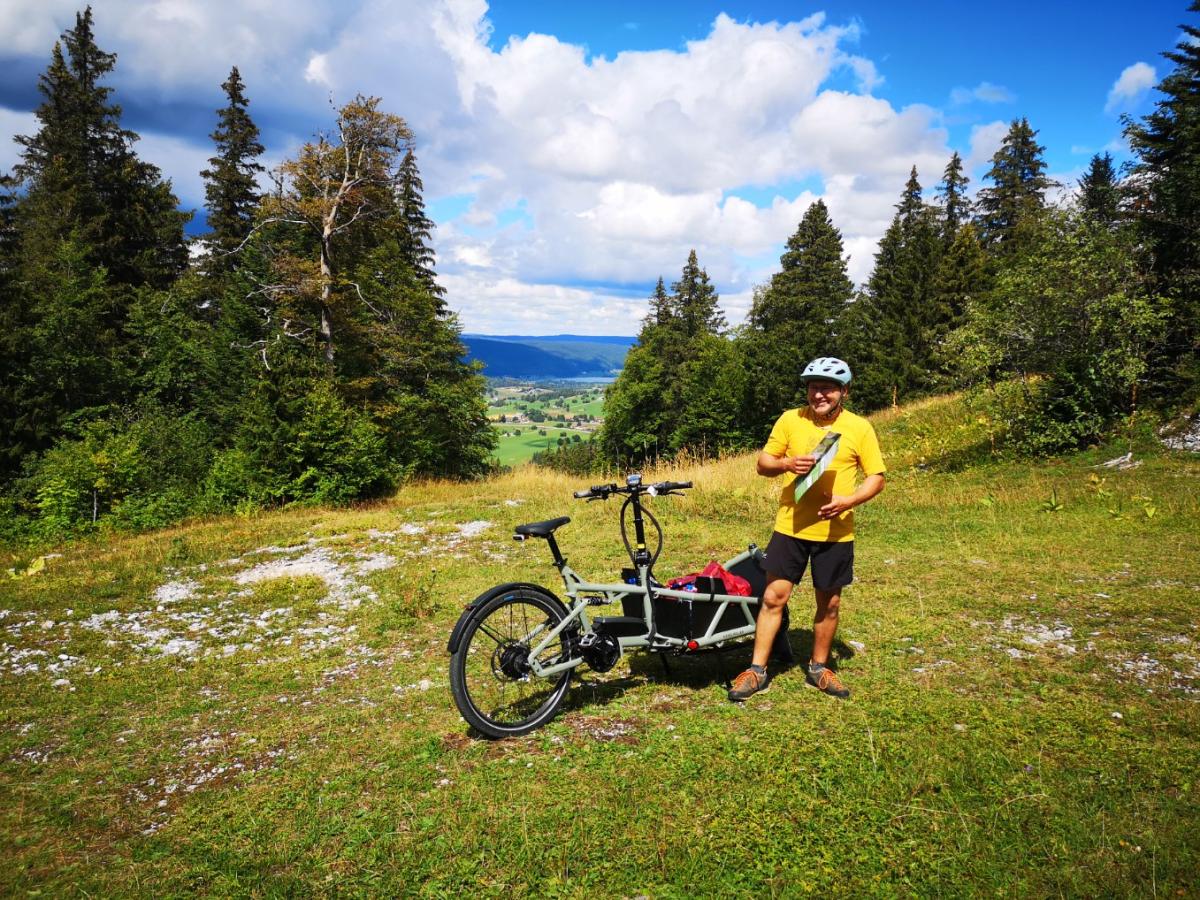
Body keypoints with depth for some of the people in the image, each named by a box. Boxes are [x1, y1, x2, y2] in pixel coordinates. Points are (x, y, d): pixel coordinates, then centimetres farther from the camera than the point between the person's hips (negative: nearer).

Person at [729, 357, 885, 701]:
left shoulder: (860, 428, -2)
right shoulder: (790, 420, 0)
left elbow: (877, 477, 0)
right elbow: (763, 463, 4)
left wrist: (848, 500, -18)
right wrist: (787, 463, -18)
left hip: (835, 531, 0)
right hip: (790, 526, 0)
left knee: (829, 602, 12)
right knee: (774, 597, 0)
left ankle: (818, 667, 30)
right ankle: (757, 670, 11)